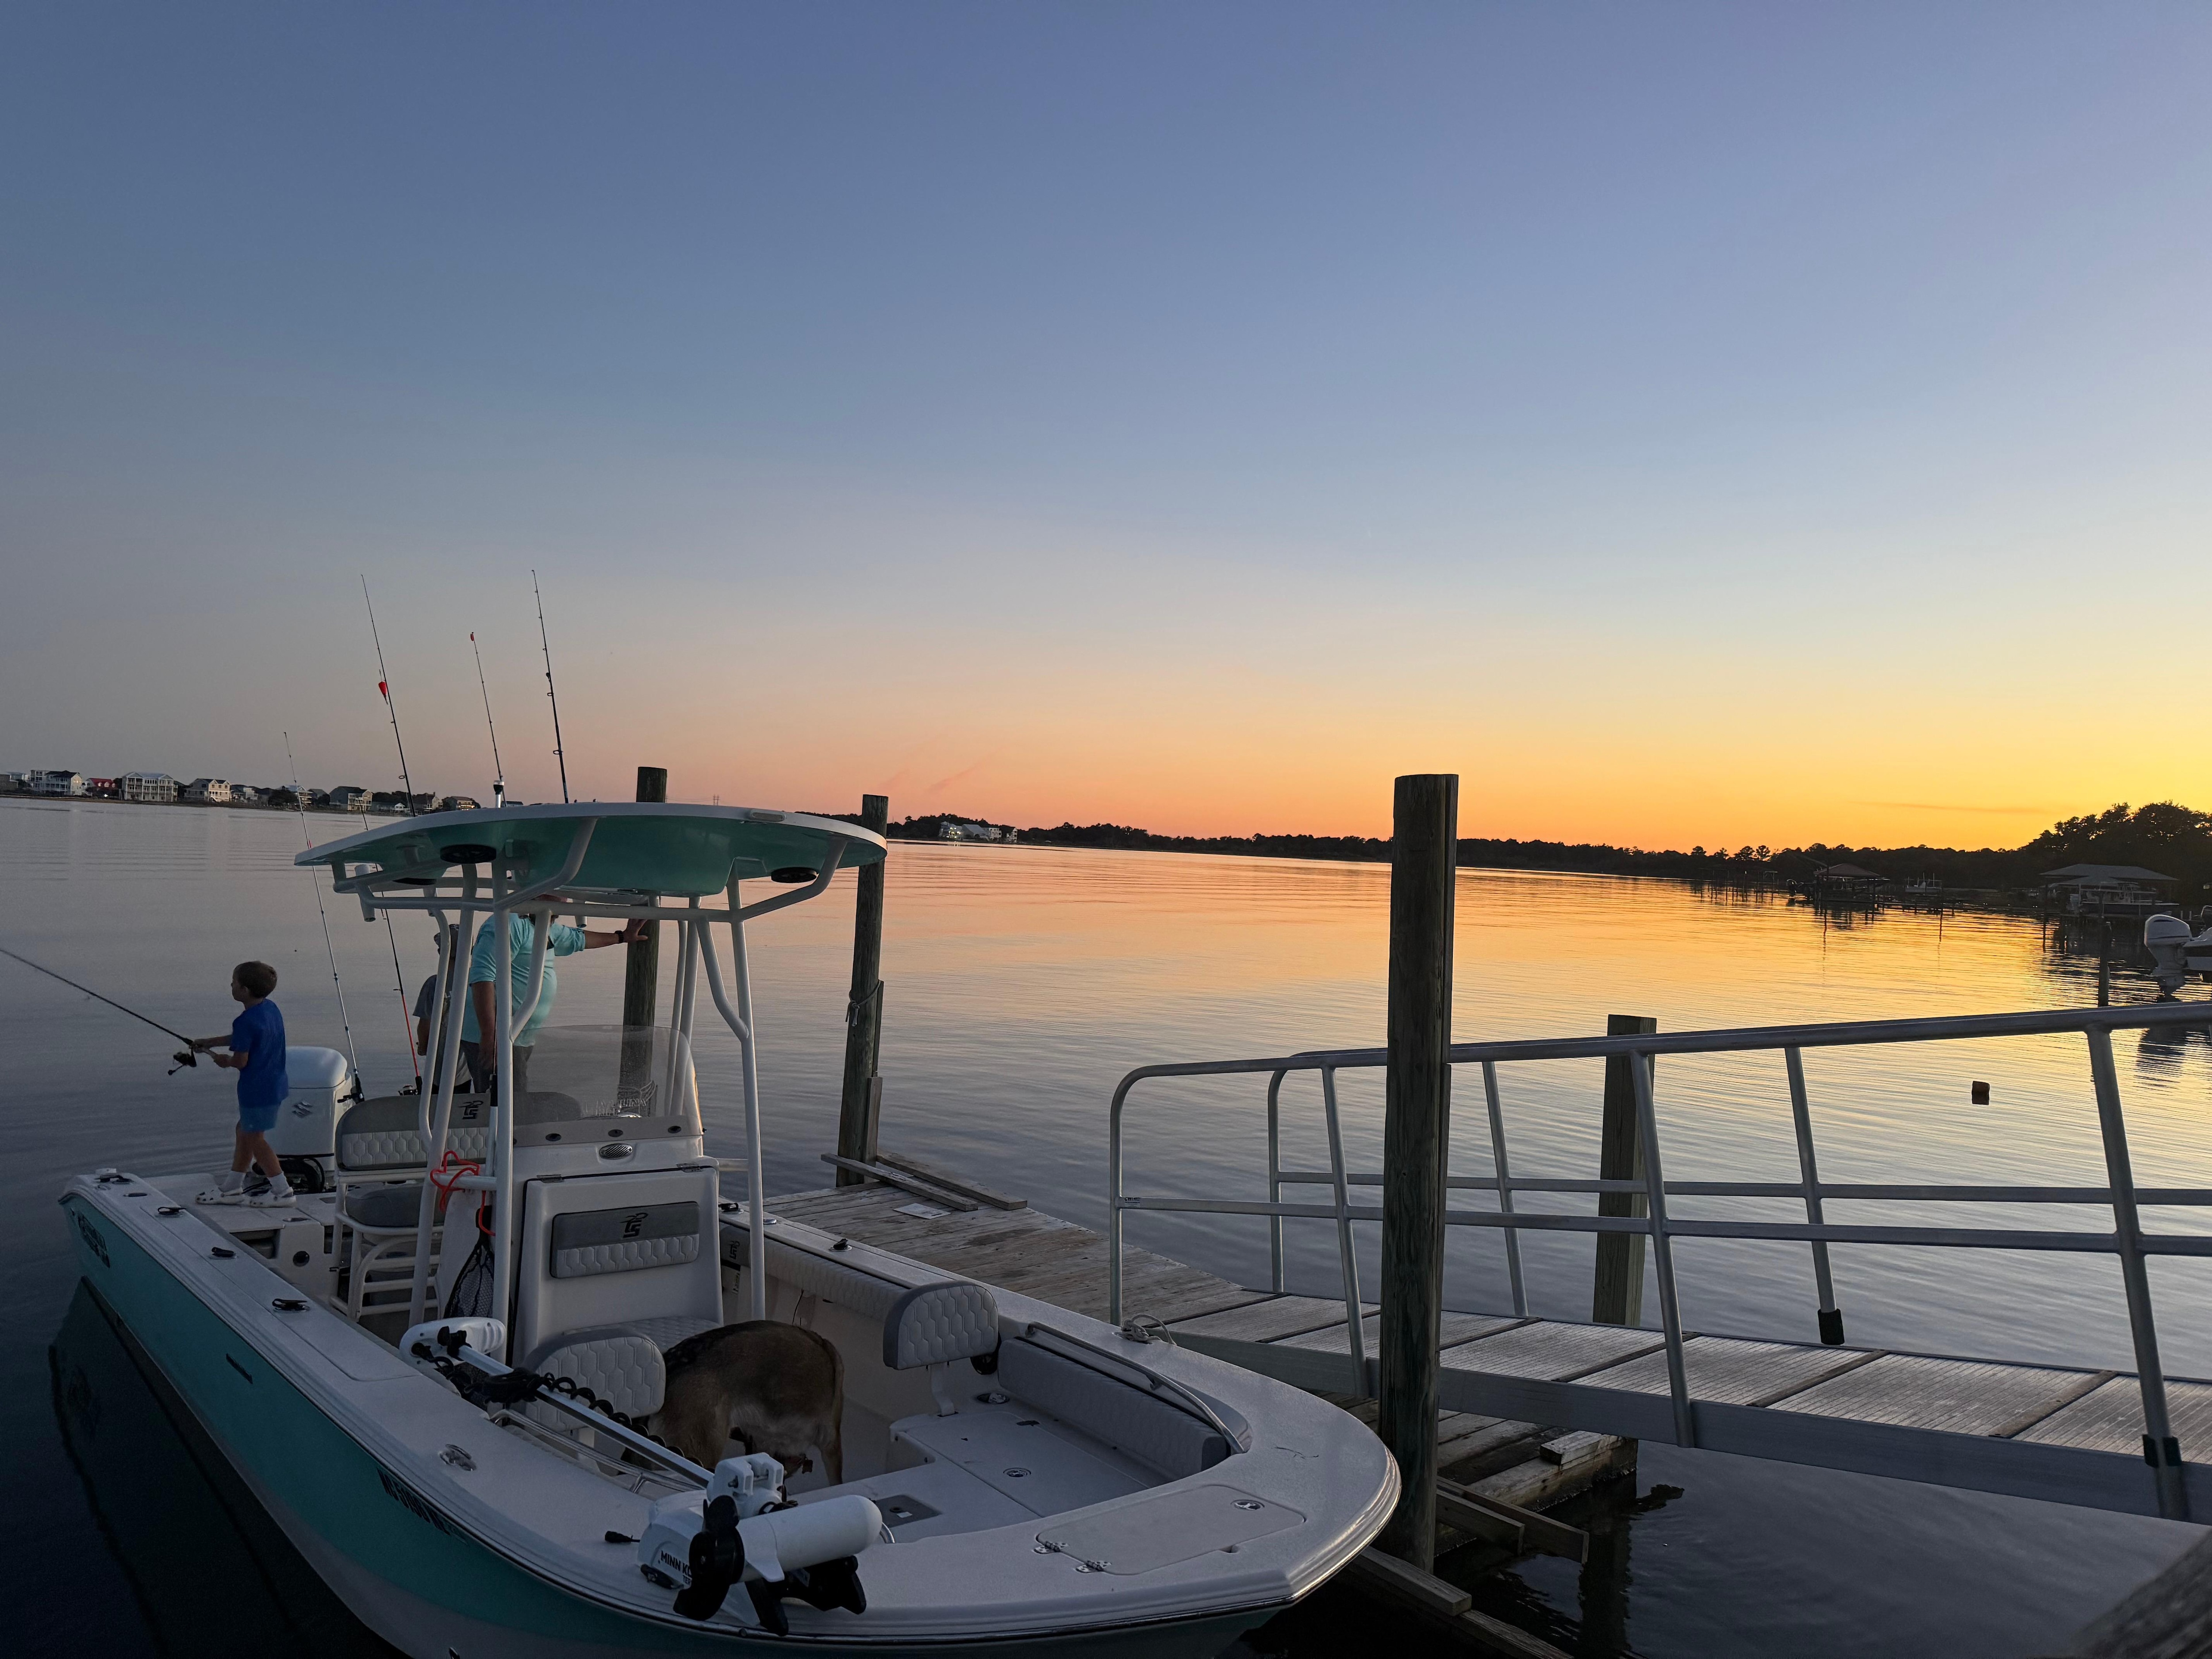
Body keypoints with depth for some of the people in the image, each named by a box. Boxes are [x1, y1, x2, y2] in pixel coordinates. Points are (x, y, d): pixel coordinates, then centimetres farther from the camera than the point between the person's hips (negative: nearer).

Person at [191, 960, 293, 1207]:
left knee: (255, 1138, 3)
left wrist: (225, 1061, 1)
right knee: (245, 1131, 20)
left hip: (257, 1090, -9)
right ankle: (232, 1187, 29)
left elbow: (241, 1061, -21)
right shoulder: (271, 1009, 5)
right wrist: (209, 1042, 26)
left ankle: (282, 1191, 8)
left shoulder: (246, 1021, -24)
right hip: (275, 1084, 9)